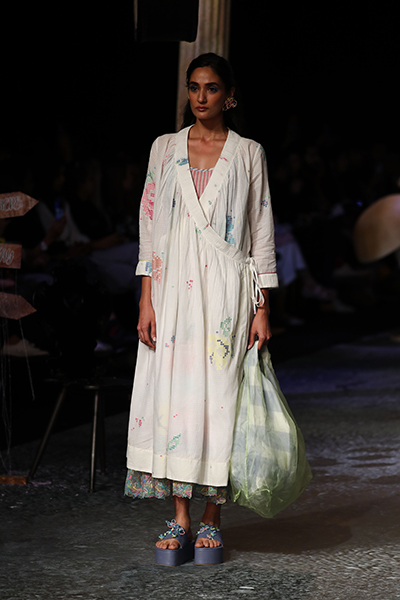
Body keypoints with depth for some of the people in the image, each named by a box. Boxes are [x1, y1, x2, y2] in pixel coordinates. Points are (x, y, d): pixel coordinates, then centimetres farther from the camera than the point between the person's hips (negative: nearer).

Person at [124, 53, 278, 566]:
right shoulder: (165, 148, 9)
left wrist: (262, 308, -2)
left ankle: (211, 520, 6)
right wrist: (146, 299, -1)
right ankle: (180, 521, 2)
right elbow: (149, 224, 7)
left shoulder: (248, 154, 5)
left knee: (219, 392, -3)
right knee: (172, 392, -3)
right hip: (174, 286, 2)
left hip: (228, 288, -2)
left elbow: (262, 232, 4)